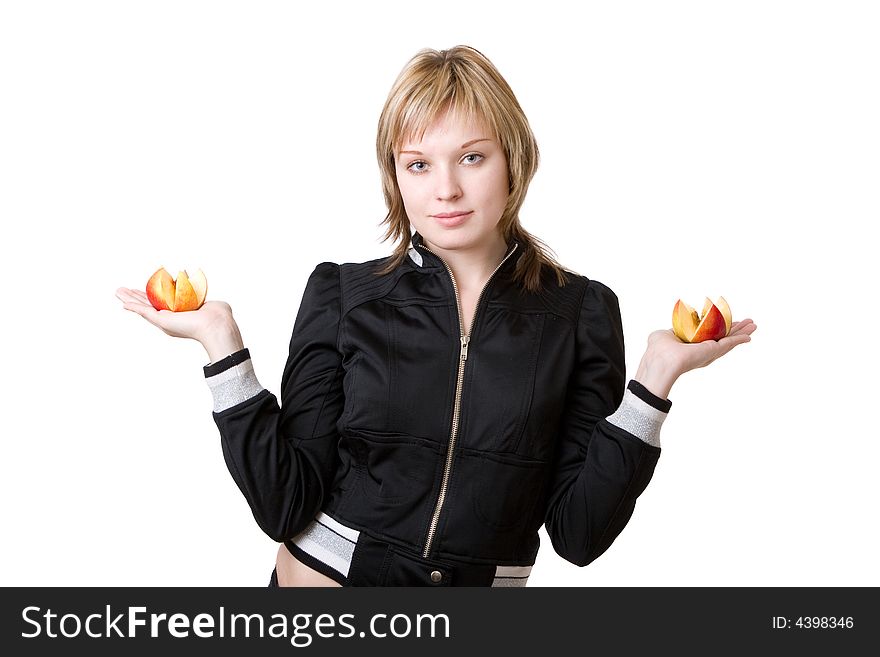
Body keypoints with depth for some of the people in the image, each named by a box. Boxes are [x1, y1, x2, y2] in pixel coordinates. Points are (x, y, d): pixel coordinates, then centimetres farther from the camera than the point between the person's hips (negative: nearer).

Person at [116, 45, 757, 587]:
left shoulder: (581, 312, -7)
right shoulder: (343, 296, -6)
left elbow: (578, 532, -10)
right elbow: (287, 504, -9)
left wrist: (656, 375, -17)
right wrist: (223, 341, -16)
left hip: (487, 587, 1)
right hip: (325, 572, 0)